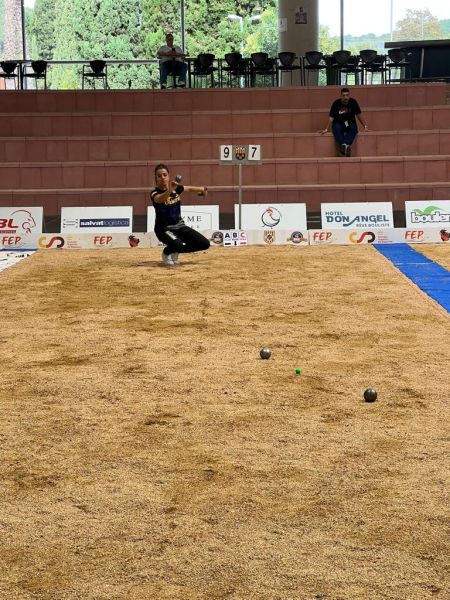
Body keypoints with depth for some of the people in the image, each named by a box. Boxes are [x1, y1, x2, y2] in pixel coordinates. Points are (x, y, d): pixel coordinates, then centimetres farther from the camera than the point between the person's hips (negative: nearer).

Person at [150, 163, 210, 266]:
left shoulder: (176, 188, -1)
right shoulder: (155, 193, -17)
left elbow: (188, 188, 21)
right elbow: (159, 199, -42)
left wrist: (202, 190, 35)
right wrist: (169, 190, -61)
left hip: (180, 226, 6)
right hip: (164, 228, -6)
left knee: (205, 244, -3)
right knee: (180, 245, -34)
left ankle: (175, 251, 16)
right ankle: (167, 253, 3)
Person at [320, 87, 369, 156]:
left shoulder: (353, 102, -7)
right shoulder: (336, 103, -10)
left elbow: (358, 115, 1)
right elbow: (331, 117, -9)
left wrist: (365, 126, -4)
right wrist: (326, 129, -18)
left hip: (350, 124, 1)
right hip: (339, 124, -1)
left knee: (353, 128, -34)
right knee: (336, 129, -36)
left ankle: (347, 145, -53)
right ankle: (342, 145, -51)